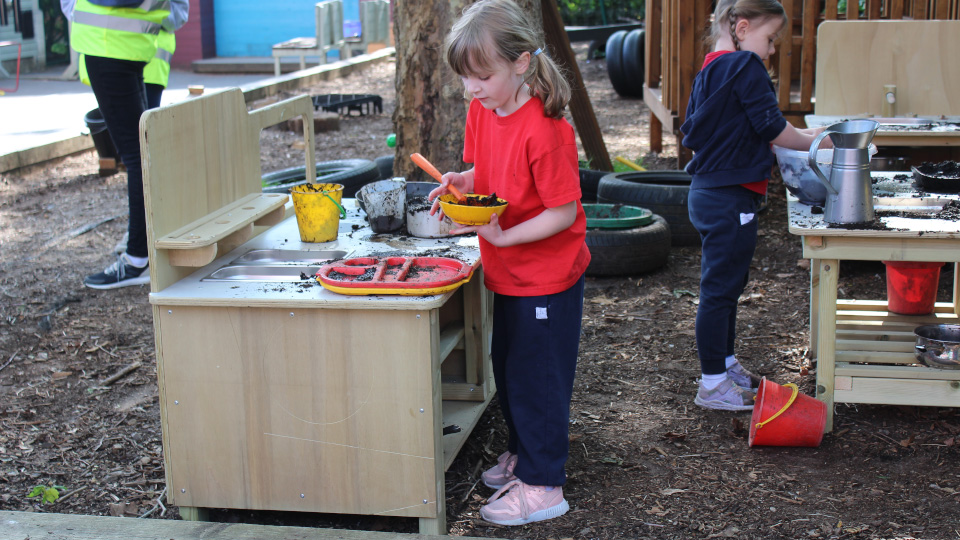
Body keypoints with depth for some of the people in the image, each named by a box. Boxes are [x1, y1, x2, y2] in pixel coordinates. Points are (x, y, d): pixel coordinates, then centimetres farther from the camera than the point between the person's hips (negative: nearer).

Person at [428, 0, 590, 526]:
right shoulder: (481, 111, 0)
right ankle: (523, 453, 40)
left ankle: (543, 485, 16)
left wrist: (503, 236, -28)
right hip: (507, 273, 8)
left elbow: (564, 211, -23)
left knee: (537, 378, 2)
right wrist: (460, 182, -6)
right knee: (507, 369, 21)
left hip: (546, 278, -8)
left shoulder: (544, 128, -26)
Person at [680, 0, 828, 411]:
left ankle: (725, 364, 34)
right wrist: (813, 141, 0)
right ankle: (713, 385, 4)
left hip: (705, 190, 10)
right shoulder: (745, 67, -15)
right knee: (720, 288, -3)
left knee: (726, 284, 21)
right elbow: (772, 127, -16)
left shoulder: (708, 72, 13)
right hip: (730, 200, -10)